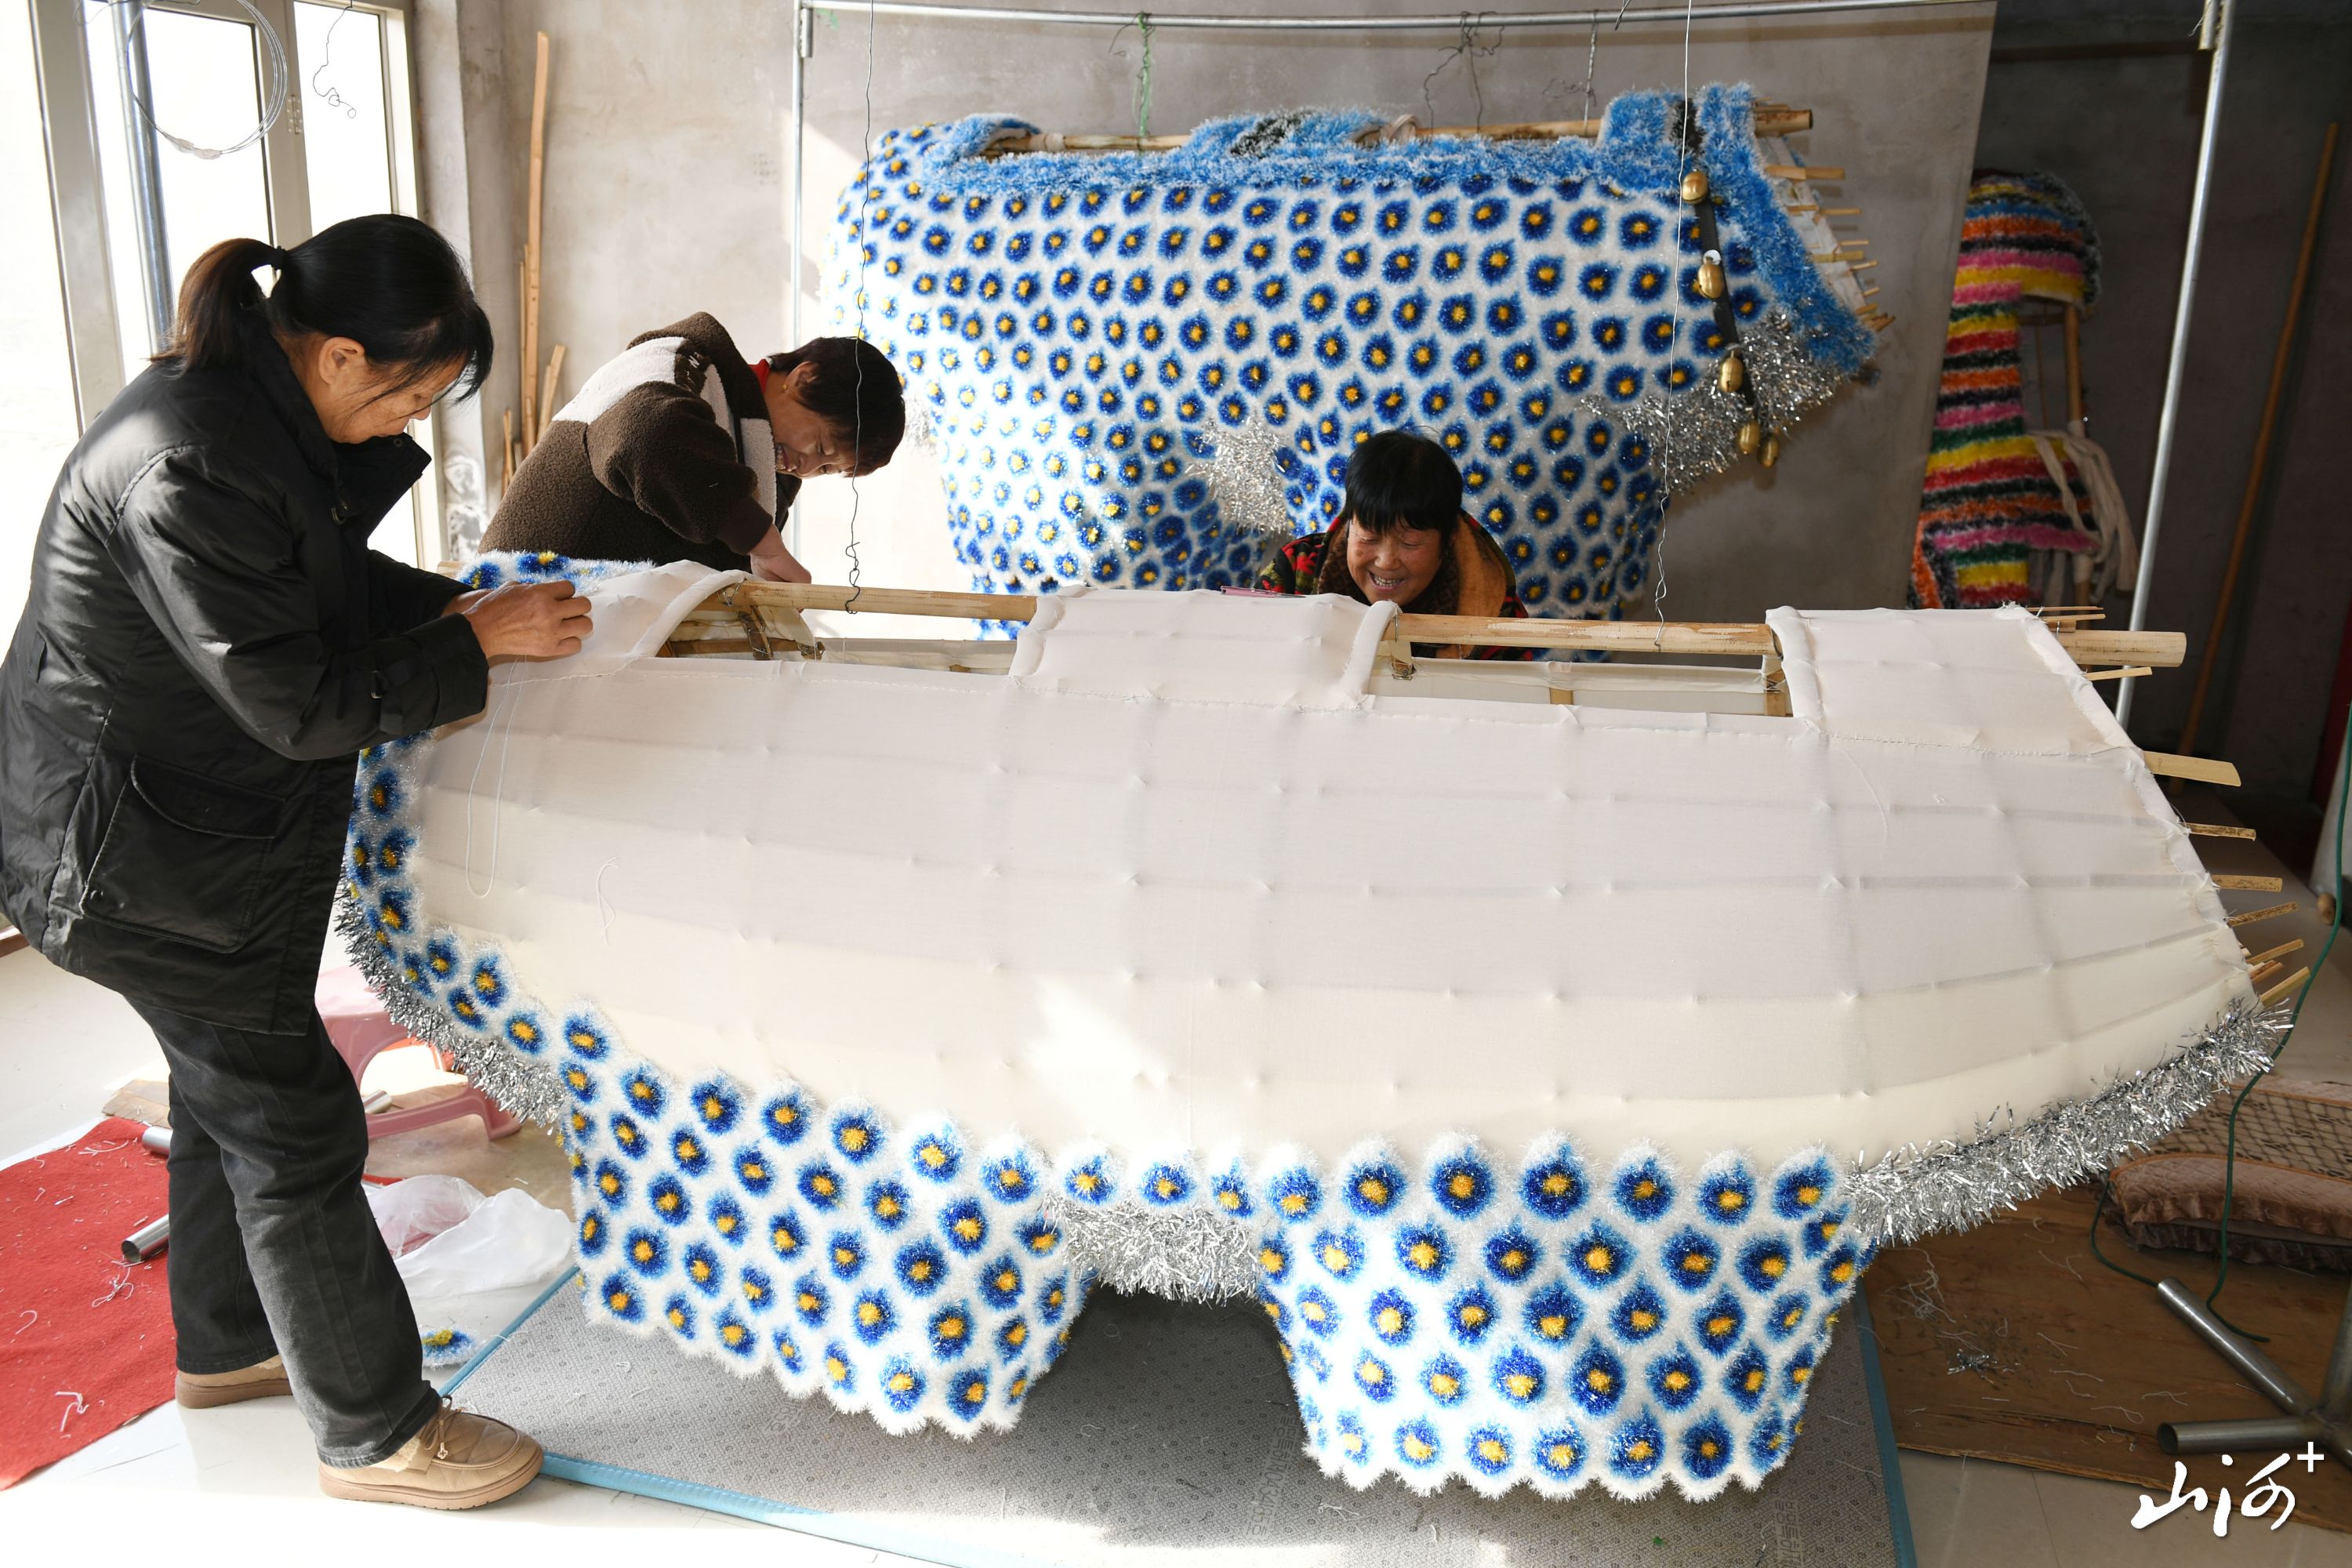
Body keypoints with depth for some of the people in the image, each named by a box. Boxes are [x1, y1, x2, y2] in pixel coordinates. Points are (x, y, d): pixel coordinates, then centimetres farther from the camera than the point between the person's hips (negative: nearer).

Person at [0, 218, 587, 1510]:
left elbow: (328, 577, 14)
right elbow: (304, 707, -27)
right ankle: (374, 1432, 16)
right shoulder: (188, 473, -30)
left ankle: (225, 1345, 45)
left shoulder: (256, 410, -1)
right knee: (291, 1124, 0)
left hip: (212, 823, 10)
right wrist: (476, 647, -19)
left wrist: (451, 605, 0)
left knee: (230, 1090, 23)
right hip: (145, 858, -10)